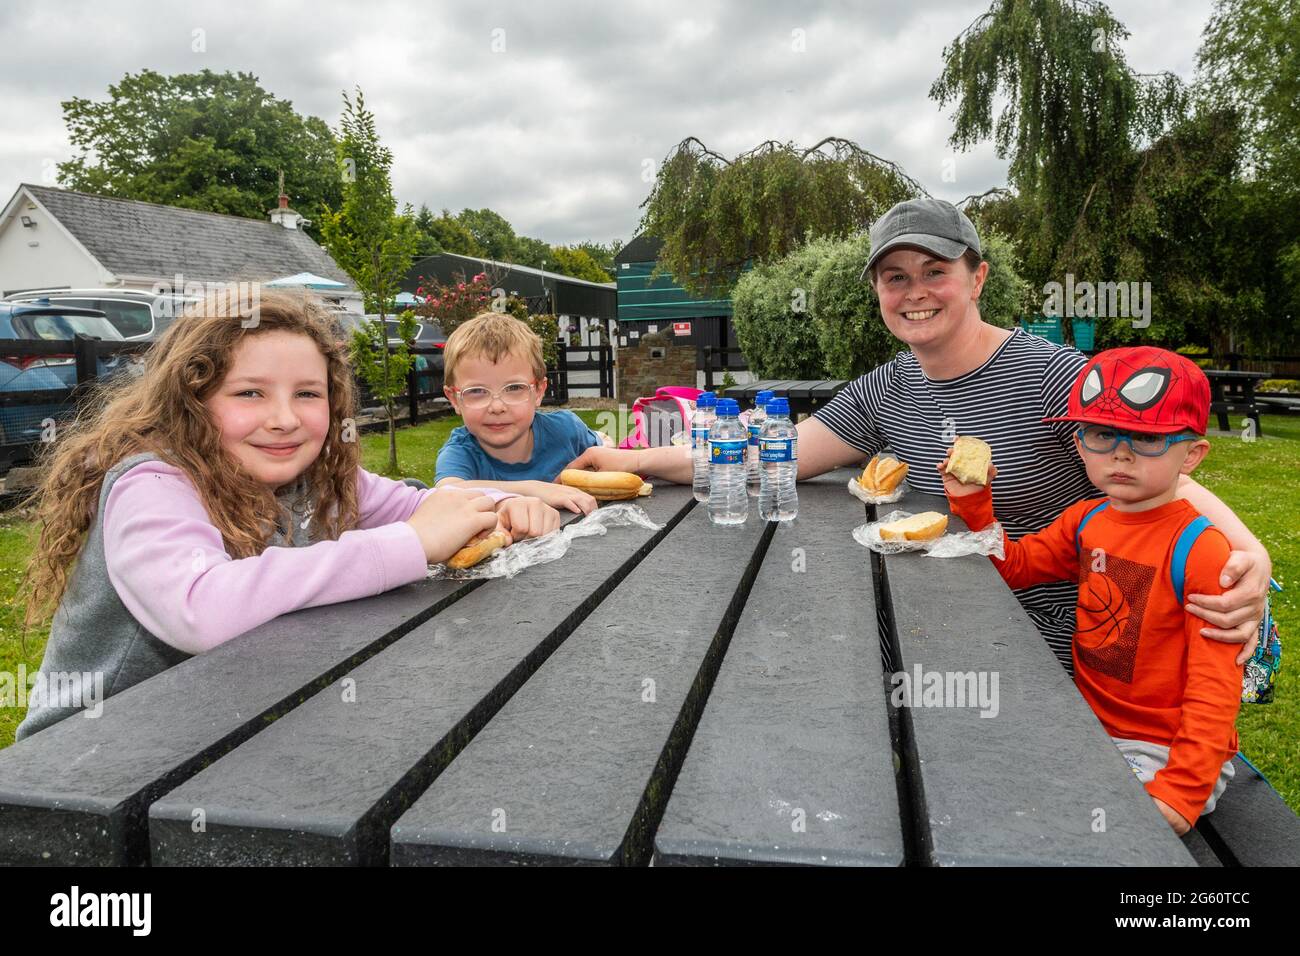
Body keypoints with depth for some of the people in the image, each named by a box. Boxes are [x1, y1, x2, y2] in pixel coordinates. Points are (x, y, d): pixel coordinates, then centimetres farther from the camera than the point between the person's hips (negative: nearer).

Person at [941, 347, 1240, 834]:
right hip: (1093, 729, 7)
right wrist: (973, 502, 0)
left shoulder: (1200, 550, -20)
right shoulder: (1085, 520, 0)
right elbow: (1013, 564, 15)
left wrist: (1179, 794, -25)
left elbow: (1214, 688, -20)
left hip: (1165, 750, -6)